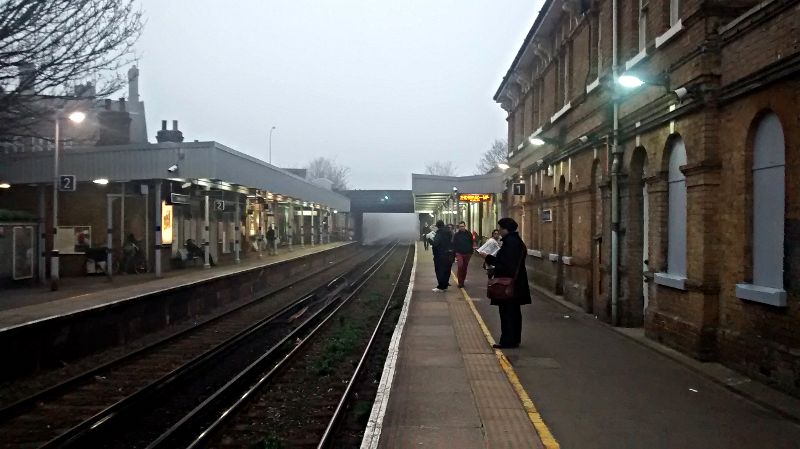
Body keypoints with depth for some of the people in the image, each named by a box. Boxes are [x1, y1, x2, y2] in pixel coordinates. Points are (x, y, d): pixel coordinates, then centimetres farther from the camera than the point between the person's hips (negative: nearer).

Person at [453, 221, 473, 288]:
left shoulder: (469, 234, 3)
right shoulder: (456, 234, -2)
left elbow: (471, 244, 8)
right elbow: (454, 244, -2)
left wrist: (471, 252, 4)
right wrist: (455, 253, -9)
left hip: (467, 253, 3)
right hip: (459, 253, -3)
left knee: (465, 268, 9)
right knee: (460, 266, -17)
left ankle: (462, 282, 22)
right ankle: (460, 282, -10)